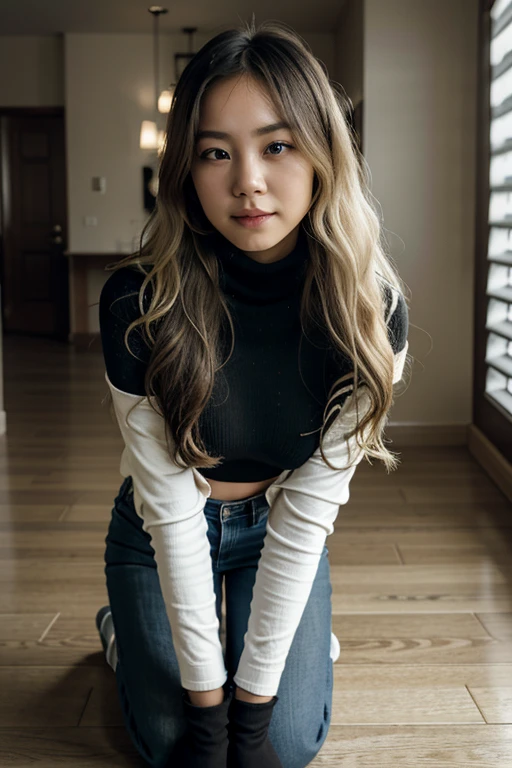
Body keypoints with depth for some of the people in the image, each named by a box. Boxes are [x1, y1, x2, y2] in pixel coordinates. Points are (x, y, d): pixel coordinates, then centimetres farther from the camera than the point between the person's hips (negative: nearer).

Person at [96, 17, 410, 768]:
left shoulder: (373, 311, -24)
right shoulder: (139, 305, -29)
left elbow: (309, 508, -22)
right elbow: (171, 511, -24)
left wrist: (254, 692, -19)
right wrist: (206, 695, -19)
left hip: (280, 530, 1)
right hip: (160, 532, -1)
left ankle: (306, 635, 30)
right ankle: (120, 632, 32)